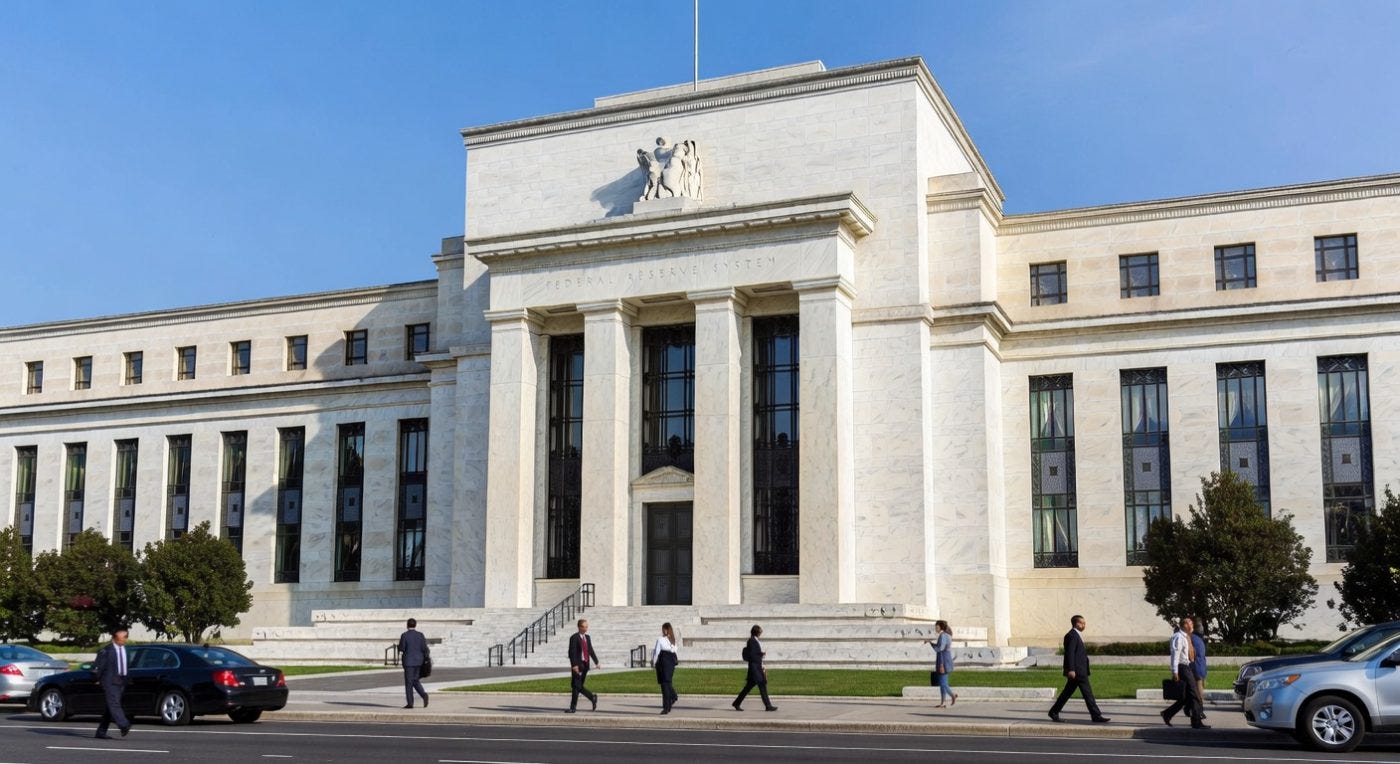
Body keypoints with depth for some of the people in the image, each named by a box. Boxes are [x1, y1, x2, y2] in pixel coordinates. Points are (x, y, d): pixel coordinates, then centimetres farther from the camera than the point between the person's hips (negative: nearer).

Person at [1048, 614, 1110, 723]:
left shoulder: (1076, 635, 20)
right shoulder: (1072, 635, -13)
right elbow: (1070, 653, -19)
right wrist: (1071, 669, -25)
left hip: (1078, 670, 10)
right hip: (1076, 670, -10)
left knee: (1068, 692, 11)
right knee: (1087, 693, -7)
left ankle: (1054, 712, 15)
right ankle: (1096, 716, -5)